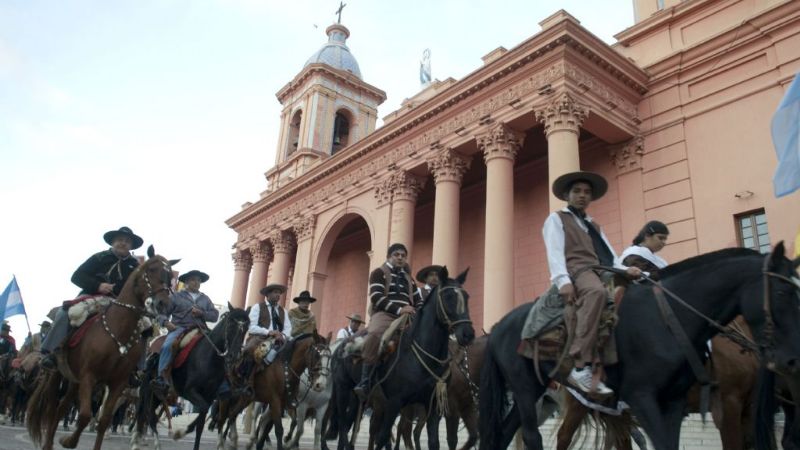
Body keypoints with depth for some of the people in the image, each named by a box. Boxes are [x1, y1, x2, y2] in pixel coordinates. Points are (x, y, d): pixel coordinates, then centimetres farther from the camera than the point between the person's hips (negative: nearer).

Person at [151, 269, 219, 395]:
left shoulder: (205, 299, 21)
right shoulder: (176, 296, 12)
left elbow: (215, 315, 12)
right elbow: (161, 313, 9)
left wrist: (202, 313, -6)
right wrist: (166, 322, -12)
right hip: (179, 328, -2)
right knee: (167, 346, -32)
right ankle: (162, 377, -34)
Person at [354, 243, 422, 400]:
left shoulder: (408, 278, 27)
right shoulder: (379, 273, 9)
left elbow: (418, 301, 25)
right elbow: (377, 297, -6)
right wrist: (398, 309, -19)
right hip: (385, 314, -6)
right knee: (375, 336, -37)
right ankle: (365, 384, -33)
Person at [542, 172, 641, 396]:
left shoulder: (594, 226, 32)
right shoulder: (556, 219, 13)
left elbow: (610, 255, 20)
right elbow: (555, 253, -3)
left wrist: (625, 269, -2)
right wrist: (563, 281, -20)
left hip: (604, 274, 8)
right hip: (577, 271, -8)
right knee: (596, 291, -39)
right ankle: (580, 366, -44)